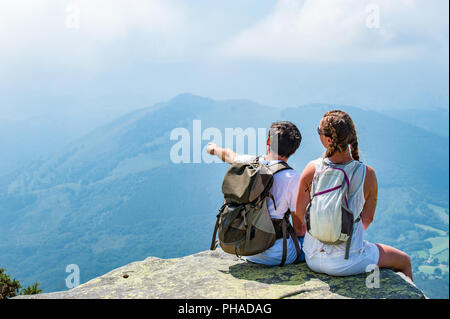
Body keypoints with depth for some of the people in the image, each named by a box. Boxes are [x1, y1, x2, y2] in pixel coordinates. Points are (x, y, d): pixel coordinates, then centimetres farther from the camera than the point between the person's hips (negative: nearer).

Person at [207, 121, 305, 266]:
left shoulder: (249, 163, -2)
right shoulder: (292, 177, -16)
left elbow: (230, 156, 23)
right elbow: (299, 226, -10)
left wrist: (214, 148, 45)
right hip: (274, 255, -6)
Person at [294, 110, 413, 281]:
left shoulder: (312, 169, -13)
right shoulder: (367, 174, -16)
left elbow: (299, 214, -4)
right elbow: (367, 218, -2)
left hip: (313, 260, 3)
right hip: (346, 263, -3)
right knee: (405, 262, 24)